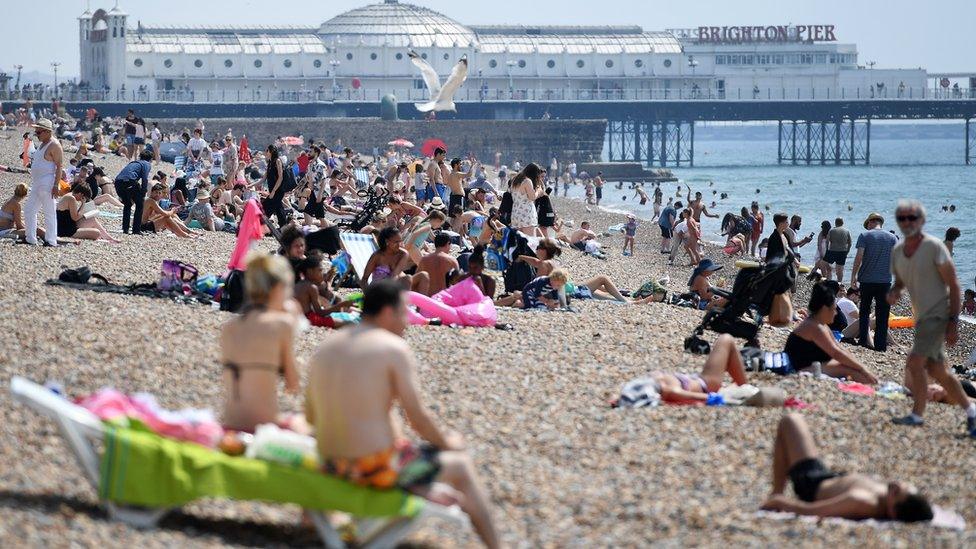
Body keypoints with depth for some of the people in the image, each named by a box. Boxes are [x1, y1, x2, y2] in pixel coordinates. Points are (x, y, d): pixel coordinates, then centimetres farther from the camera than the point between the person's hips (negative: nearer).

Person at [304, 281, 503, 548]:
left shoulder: (325, 348, 8)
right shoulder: (394, 348, -12)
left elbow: (311, 415, 14)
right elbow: (417, 418, -12)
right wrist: (447, 443, 7)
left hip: (330, 464, 7)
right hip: (377, 467, -7)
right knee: (461, 465, 14)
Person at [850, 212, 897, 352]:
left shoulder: (864, 236, -3)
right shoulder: (892, 238, 4)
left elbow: (859, 258, -10)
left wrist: (853, 276, -3)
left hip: (867, 279, -1)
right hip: (885, 280, 1)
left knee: (864, 311, 13)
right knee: (882, 314, 4)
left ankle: (863, 341, 11)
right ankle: (880, 345, 3)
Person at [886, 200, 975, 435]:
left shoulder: (934, 247, -14)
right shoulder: (897, 251, 7)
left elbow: (953, 285, -13)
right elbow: (900, 281, 21)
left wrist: (953, 322, -18)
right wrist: (894, 292, -4)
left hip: (938, 315, -8)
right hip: (921, 317, 8)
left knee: (915, 362, -17)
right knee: (937, 370, 12)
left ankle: (917, 414, -6)